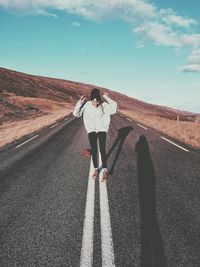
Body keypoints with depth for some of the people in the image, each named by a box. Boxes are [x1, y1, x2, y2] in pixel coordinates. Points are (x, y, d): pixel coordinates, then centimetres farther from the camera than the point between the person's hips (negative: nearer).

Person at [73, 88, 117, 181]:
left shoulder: (104, 105, -12)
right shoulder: (86, 105, -12)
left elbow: (113, 109, -24)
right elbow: (76, 113, -15)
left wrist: (107, 98, -24)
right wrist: (80, 101, -22)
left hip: (102, 129, -1)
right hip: (91, 130, 1)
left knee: (102, 149, -11)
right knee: (93, 150, -1)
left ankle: (105, 171, -6)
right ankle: (95, 169, 16)